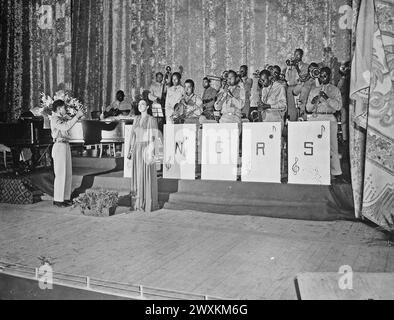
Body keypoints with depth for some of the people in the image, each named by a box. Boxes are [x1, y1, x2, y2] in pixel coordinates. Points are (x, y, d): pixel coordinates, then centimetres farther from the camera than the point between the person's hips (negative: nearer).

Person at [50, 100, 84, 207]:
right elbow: (66, 127, -25)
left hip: (66, 146, 9)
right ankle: (58, 200, 1)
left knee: (68, 173, 11)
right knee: (60, 174, -5)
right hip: (59, 146, -9)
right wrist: (77, 116, -22)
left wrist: (78, 116, 7)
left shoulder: (62, 118, 16)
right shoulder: (54, 119, -11)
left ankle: (66, 198, 18)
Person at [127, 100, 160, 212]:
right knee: (138, 176, 8)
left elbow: (154, 137, -11)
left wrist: (151, 153, -18)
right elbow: (133, 135, 16)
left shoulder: (152, 120, -6)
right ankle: (140, 202, 17)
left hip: (147, 149, -6)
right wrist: (130, 150, 10)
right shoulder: (136, 119, 14)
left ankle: (149, 203, 5)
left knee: (147, 176, -4)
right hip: (137, 150, 7)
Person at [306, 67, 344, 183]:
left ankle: (336, 173, -4)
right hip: (315, 118, 3)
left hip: (329, 118, -3)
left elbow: (339, 106, -2)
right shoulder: (314, 90, 21)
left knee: (331, 146, -9)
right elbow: (308, 109, 19)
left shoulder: (335, 90, 11)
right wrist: (313, 102, -2)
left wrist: (327, 98, -13)